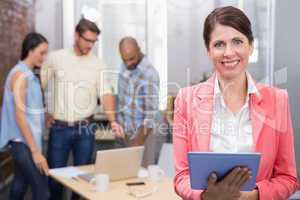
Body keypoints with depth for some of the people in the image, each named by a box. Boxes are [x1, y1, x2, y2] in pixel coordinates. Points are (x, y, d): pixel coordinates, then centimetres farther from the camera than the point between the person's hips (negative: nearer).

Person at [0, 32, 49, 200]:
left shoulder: (29, 75, 12)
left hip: (24, 142, 9)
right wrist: (35, 151, -21)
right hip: (24, 143, -9)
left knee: (20, 185, 17)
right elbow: (19, 115, -20)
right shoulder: (20, 75, -15)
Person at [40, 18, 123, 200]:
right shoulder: (55, 58, -1)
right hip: (59, 128, -1)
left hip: (86, 128, 1)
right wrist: (44, 113, 3)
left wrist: (113, 120, -20)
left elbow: (106, 93, -7)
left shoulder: (97, 64, 1)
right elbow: (40, 87, 7)